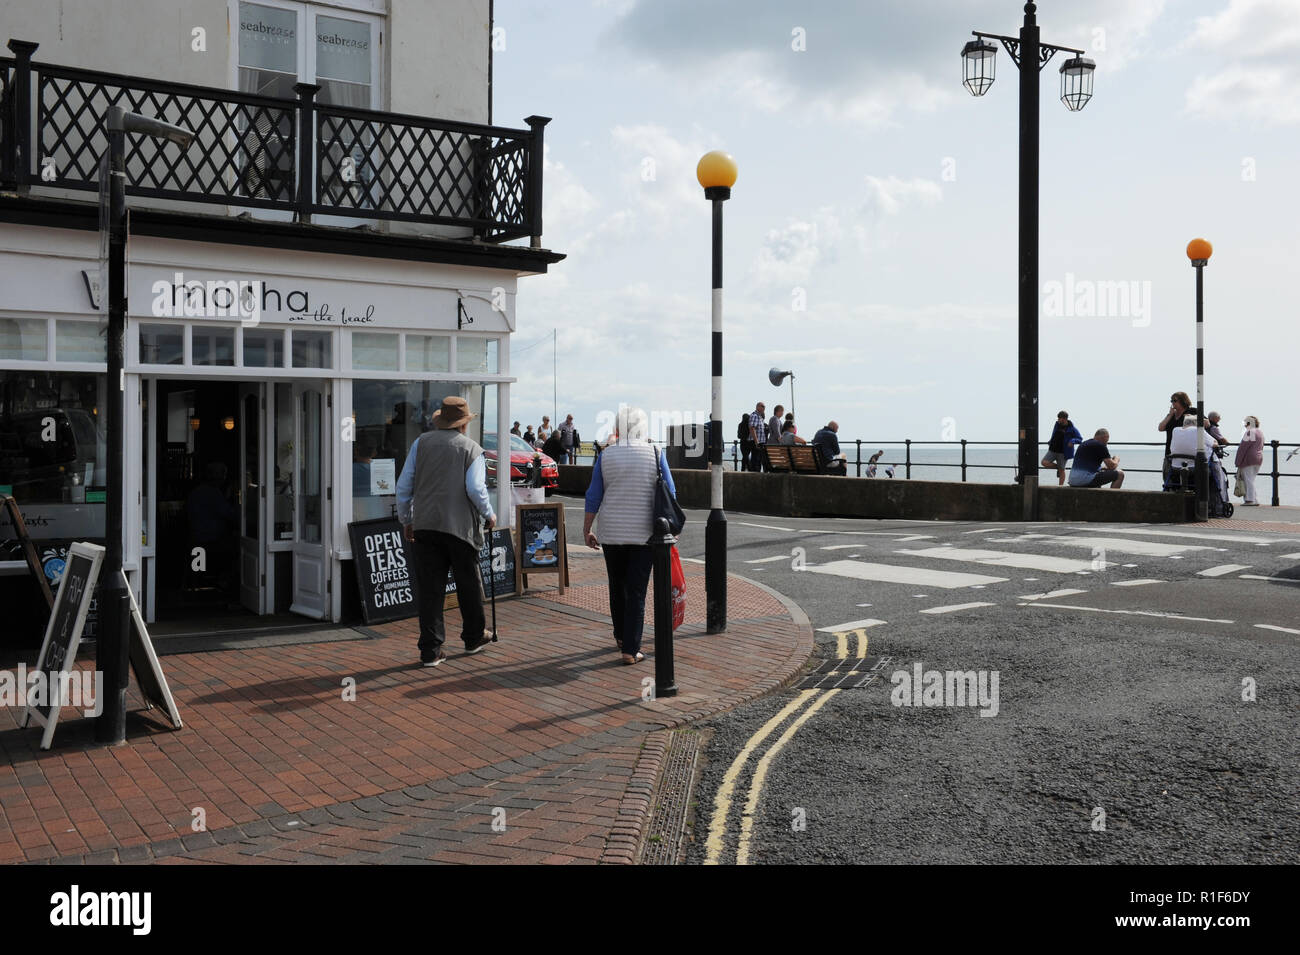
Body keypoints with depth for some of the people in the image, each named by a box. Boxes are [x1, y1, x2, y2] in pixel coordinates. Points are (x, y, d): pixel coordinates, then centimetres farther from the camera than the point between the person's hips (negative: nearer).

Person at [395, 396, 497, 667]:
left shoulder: (421, 443, 9)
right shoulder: (472, 449, 0)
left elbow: (404, 485, 7)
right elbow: (475, 488, -12)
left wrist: (406, 520, 16)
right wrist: (489, 515, 4)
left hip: (425, 525, 2)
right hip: (460, 525, -2)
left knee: (429, 588, 3)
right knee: (468, 583, 15)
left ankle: (431, 650, 2)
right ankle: (474, 637, 30)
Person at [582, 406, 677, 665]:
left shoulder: (606, 455, -3)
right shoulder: (655, 454, -5)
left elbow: (593, 496, 0)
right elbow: (670, 493, -2)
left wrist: (587, 530, 9)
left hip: (611, 533, 2)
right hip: (643, 534, -2)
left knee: (617, 585, 19)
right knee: (637, 591, 2)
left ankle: (621, 637, 34)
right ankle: (630, 650, 0)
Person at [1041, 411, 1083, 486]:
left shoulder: (1072, 429, -10)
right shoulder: (1057, 424, 7)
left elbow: (1080, 439, -7)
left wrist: (1073, 441, -25)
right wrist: (1050, 442, 24)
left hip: (1063, 452, -5)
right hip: (1052, 450, 5)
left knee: (1061, 470, 1)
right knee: (1044, 463, -12)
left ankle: (1060, 486, 10)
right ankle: (1058, 467, 13)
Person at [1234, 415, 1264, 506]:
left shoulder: (1249, 432, -12)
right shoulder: (1260, 433, 16)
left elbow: (1242, 448, -14)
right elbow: (1261, 447, 19)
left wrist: (1238, 462, -11)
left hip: (1248, 459, -9)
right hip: (1259, 458, 9)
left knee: (1248, 479, -5)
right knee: (1251, 480, 15)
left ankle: (1250, 500, -7)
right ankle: (1253, 499, 14)